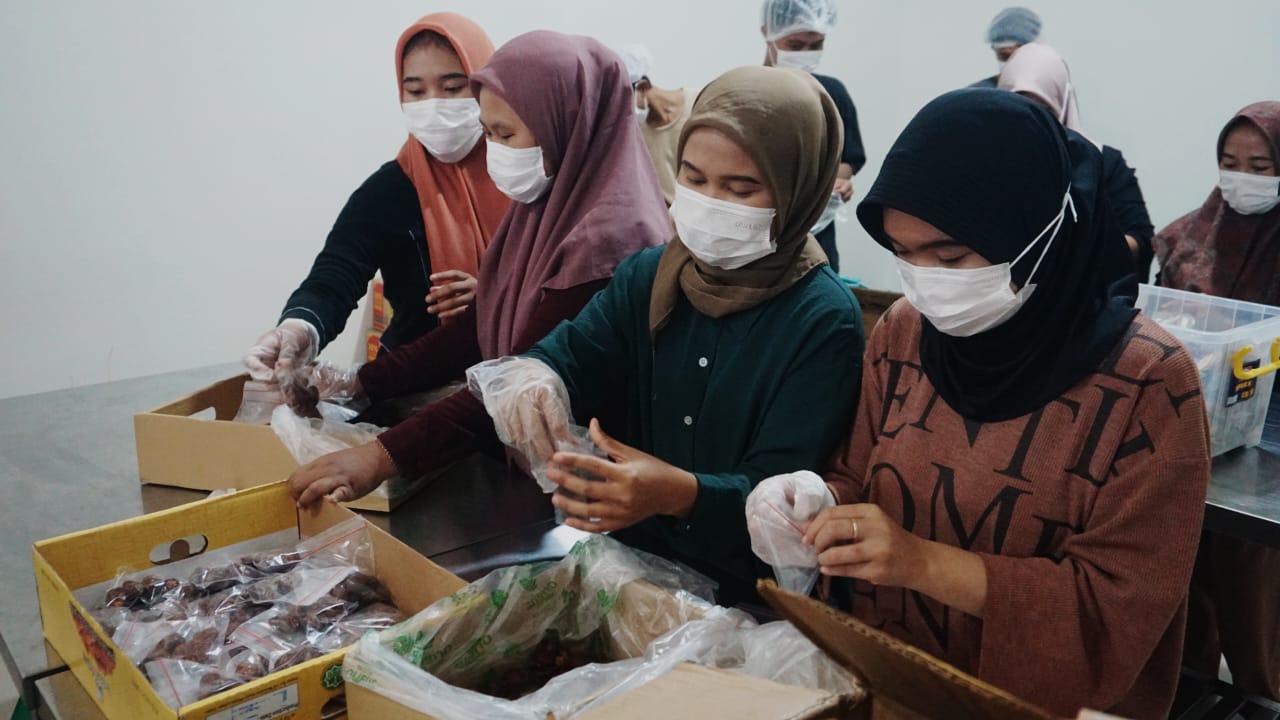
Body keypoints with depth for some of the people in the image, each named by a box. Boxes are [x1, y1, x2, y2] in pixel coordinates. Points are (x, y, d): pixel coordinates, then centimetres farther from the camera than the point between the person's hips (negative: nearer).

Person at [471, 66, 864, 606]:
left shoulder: (824, 323, -12)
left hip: (743, 596, -4)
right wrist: (528, 379, -26)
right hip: (629, 559, 5)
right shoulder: (647, 276, 5)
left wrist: (680, 495, -37)